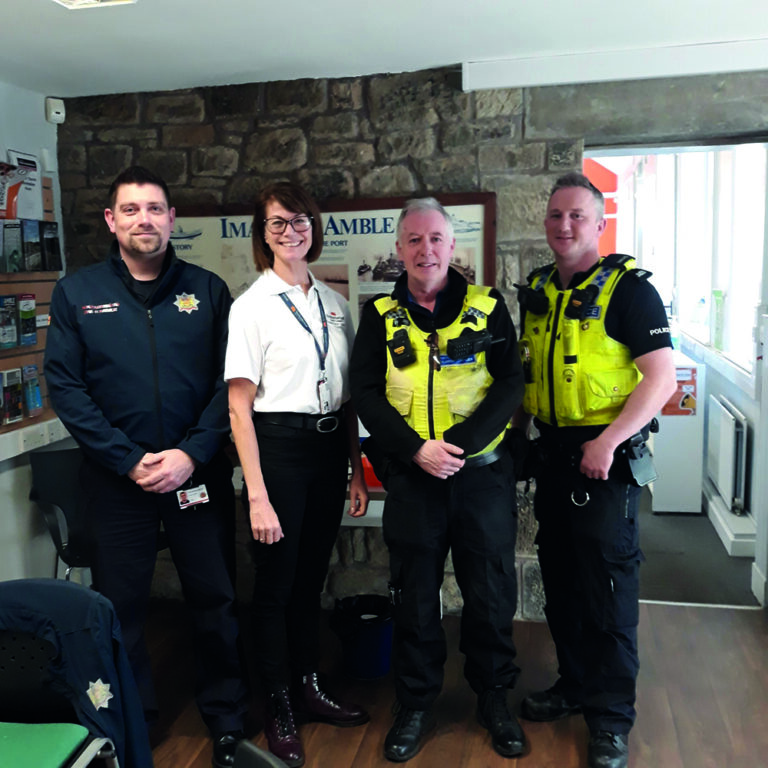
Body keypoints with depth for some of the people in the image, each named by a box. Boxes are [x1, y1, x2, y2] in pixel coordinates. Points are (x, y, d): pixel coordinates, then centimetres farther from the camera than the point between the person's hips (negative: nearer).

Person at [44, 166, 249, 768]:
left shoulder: (207, 290, 2)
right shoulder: (77, 293, 2)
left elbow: (229, 382, -1)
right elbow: (65, 386, -4)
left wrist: (192, 453, -13)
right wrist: (128, 460, -12)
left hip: (200, 473, 0)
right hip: (118, 478, 0)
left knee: (216, 600, 10)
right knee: (120, 605, 12)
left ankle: (227, 719, 30)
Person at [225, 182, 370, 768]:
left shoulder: (334, 303, 8)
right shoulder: (252, 306, -8)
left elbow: (347, 396, 12)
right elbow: (239, 409, -11)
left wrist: (356, 469, 10)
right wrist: (257, 495, -15)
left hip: (329, 447, 5)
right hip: (278, 446, -5)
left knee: (312, 577, 17)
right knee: (277, 583, 7)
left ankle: (309, 687, 36)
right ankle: (279, 709, 26)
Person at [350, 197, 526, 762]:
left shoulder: (487, 308, 3)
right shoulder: (381, 316, 5)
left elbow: (511, 383, -4)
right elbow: (365, 392, -2)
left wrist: (459, 444, -16)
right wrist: (416, 449, -14)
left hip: (482, 472, 0)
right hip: (412, 477, 1)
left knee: (491, 590, 10)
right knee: (415, 594, 11)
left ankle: (494, 698, 31)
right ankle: (415, 705, 29)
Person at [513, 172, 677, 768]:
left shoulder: (629, 288, -10)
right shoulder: (537, 291, 9)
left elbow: (661, 377, -15)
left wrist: (608, 442, -22)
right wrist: (514, 430, 11)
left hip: (607, 456, -6)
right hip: (553, 452, 7)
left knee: (607, 584, 1)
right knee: (560, 577, 16)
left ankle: (612, 716, 17)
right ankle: (574, 683, 35)